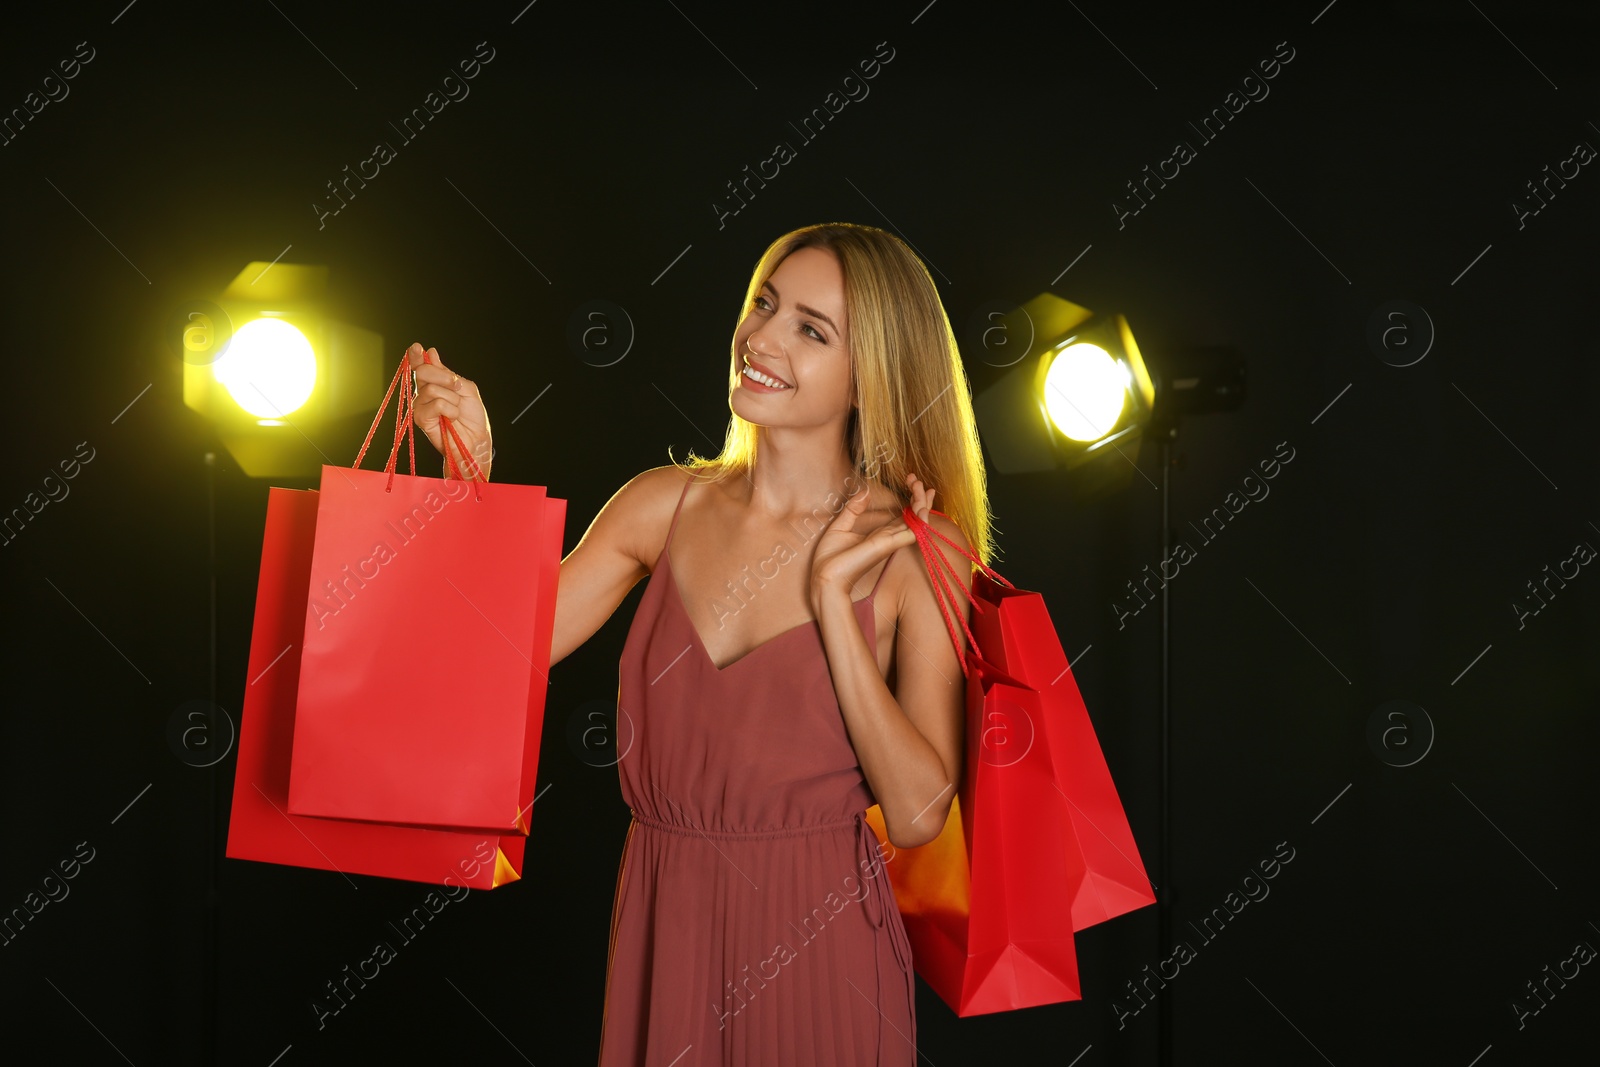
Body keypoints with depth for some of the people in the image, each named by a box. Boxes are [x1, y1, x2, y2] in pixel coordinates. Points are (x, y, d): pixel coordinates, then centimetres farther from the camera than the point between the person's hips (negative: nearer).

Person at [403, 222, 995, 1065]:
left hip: (816, 959, -3)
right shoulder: (666, 506, 1)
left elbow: (916, 814, -15)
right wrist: (472, 470, -9)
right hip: (662, 935, 3)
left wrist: (831, 597, -18)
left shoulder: (918, 555, -9)